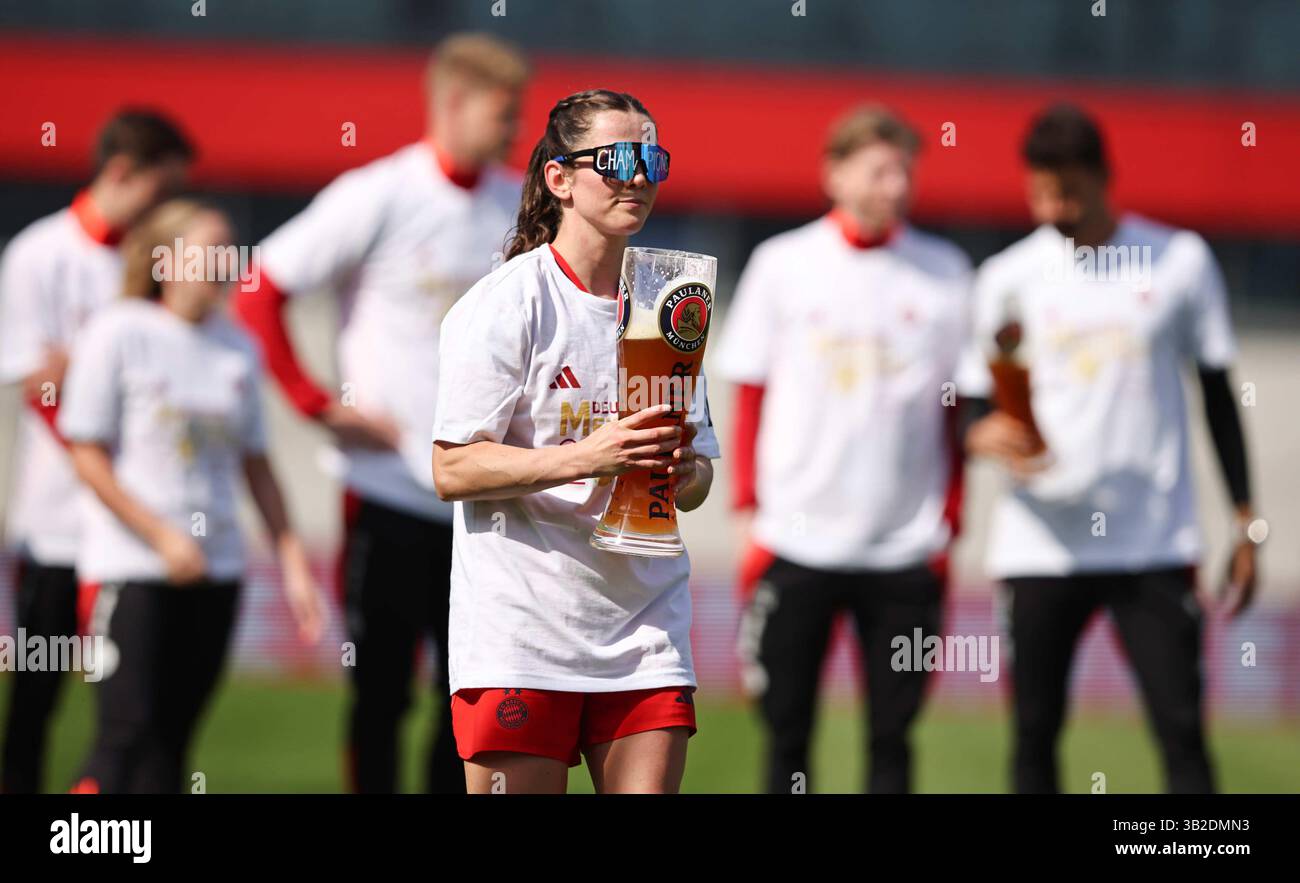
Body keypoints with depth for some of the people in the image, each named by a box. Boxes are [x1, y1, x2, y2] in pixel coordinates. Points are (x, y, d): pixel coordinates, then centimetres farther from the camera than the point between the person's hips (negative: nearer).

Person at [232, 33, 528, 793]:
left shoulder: (520, 206, 6)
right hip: (389, 489, -5)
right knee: (382, 693, 1)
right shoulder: (377, 198, -9)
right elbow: (260, 295, -9)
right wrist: (323, 406, -11)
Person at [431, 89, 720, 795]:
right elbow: (452, 470, -11)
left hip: (643, 635, 5)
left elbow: (697, 483, 17)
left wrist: (685, 471, -7)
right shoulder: (506, 303, -4)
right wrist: (585, 457, -22)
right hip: (522, 633, -5)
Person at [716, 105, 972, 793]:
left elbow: (957, 408, 9)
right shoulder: (782, 265, 3)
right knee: (787, 730, 2)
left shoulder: (944, 272, 5)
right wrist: (750, 511, 1)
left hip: (905, 551, 0)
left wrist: (947, 525, 3)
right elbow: (749, 398, 6)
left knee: (892, 732, 2)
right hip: (796, 544, 0)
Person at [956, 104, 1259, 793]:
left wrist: (1245, 524, 6)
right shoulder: (1008, 278, 5)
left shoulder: (1181, 262, 4)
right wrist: (987, 434, -18)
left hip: (1156, 547, -1)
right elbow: (973, 407, 7)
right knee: (1034, 734, 2)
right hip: (1041, 547, 1)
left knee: (1182, 730, -7)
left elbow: (1217, 394, 9)